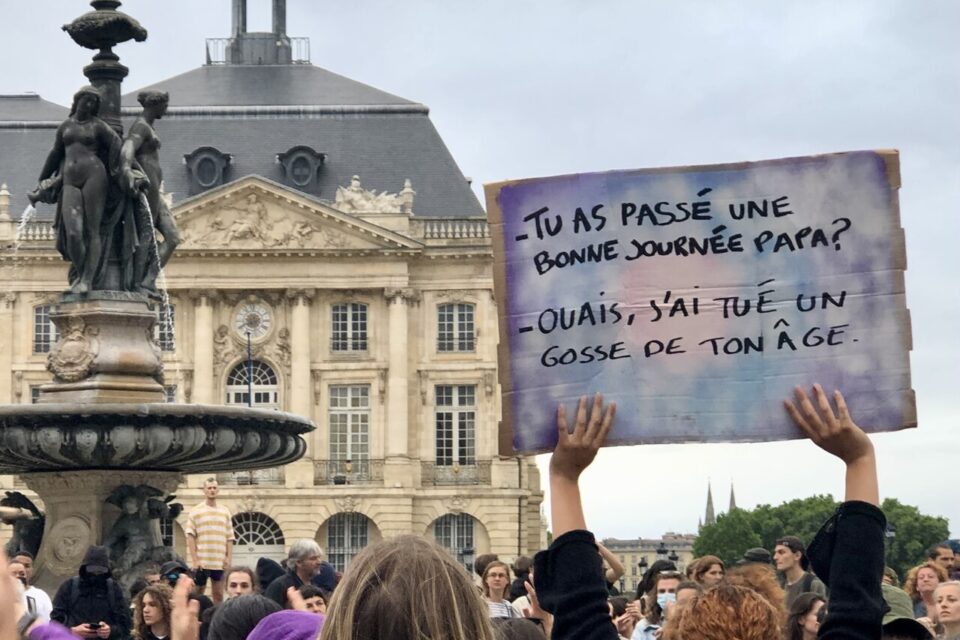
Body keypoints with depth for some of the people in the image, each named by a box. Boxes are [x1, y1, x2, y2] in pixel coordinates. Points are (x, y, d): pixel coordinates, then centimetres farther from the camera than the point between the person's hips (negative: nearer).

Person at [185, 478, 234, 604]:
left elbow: (229, 538, 11)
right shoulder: (195, 512, 1)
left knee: (219, 595, 5)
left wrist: (229, 558, 1)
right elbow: (190, 537, -3)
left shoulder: (225, 512, 11)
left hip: (220, 563, 3)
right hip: (201, 562, -3)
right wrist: (194, 560, -10)